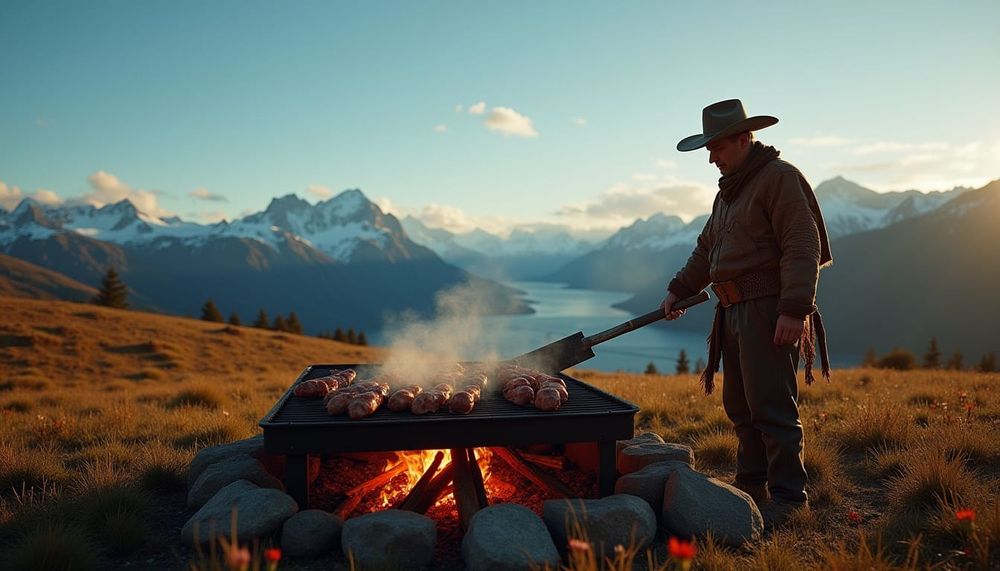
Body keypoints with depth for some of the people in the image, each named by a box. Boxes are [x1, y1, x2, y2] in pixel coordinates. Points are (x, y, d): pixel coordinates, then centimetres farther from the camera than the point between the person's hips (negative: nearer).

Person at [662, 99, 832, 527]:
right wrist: (679, 289, 15)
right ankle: (750, 484, 26)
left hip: (769, 311, -9)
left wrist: (794, 309, -24)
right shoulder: (728, 191, 20)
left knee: (771, 406, -8)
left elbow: (803, 247, -18)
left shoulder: (779, 178, -9)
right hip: (735, 314, 10)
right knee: (739, 405, 15)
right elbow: (706, 249, 25)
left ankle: (788, 494, 2)